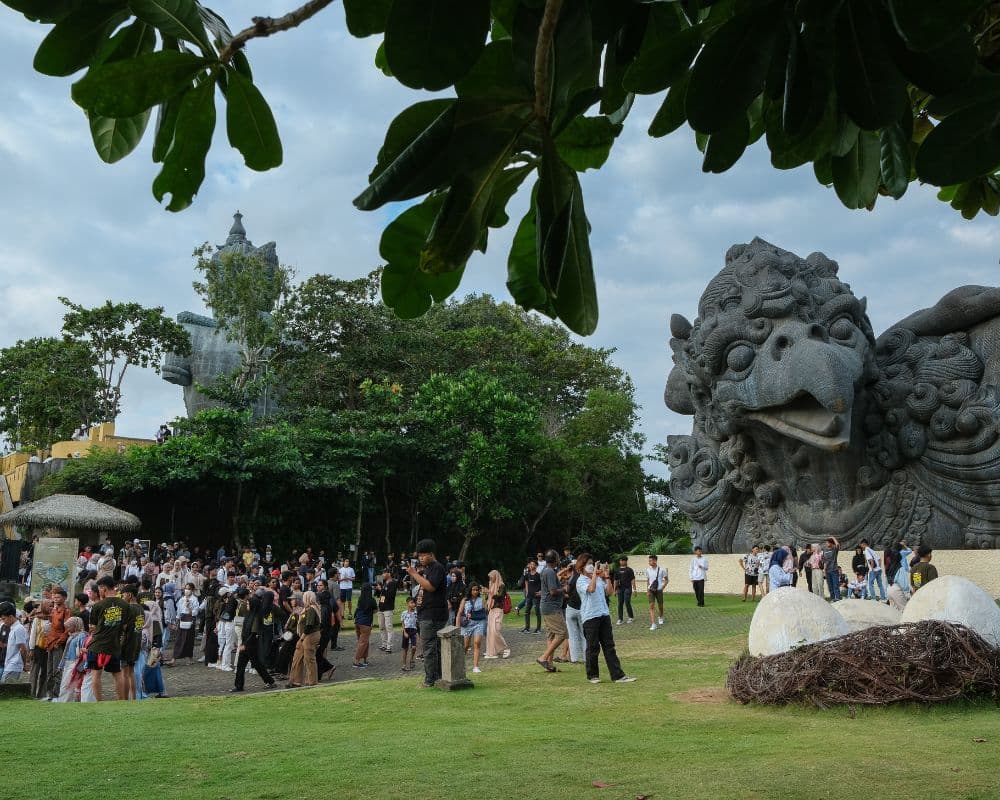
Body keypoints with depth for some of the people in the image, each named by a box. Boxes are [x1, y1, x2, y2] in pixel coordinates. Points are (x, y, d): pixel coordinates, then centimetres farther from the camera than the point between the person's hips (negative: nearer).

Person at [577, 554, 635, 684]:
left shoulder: (599, 579, 14)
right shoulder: (581, 581, -7)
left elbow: (609, 592, 9)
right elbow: (591, 588, -25)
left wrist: (606, 576, 3)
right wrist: (595, 572, -20)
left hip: (604, 615, 6)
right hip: (590, 616, -6)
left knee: (609, 646, 6)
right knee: (593, 648, 3)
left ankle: (618, 675, 6)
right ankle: (592, 675, 17)